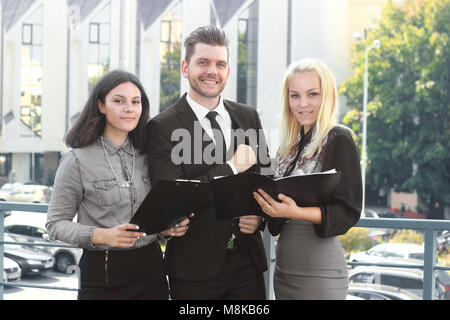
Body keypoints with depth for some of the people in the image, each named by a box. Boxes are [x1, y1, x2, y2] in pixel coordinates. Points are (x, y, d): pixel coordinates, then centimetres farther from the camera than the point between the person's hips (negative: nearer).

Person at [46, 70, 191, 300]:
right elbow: (56, 224, -6)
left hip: (151, 269, 4)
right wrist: (102, 236, -20)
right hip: (102, 274, -4)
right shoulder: (78, 160, -6)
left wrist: (170, 228, -4)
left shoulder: (146, 155, 9)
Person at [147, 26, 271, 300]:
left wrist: (259, 216, -6)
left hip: (248, 263, 4)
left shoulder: (248, 117, 9)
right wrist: (231, 167, -15)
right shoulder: (162, 127, -7)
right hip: (194, 268, -4)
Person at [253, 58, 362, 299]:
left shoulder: (339, 140, -8)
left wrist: (296, 212, -25)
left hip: (320, 271, -7)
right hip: (284, 268, 7)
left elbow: (348, 212, -13)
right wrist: (268, 206, -4)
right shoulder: (292, 145, 11)